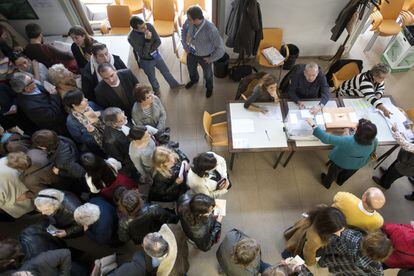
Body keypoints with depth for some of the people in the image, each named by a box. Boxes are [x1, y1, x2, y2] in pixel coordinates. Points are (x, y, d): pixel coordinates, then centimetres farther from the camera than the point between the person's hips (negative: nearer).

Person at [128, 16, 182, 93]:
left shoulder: (149, 26, -21)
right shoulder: (131, 38, -31)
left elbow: (158, 41, -12)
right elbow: (143, 54, -29)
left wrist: (150, 51, -22)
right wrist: (147, 40, -40)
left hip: (156, 55, 4)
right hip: (146, 61, -3)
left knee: (166, 71, 23)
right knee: (152, 78, 21)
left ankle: (174, 85, 50)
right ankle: (156, 90, 52)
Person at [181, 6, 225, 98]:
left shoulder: (211, 29, -39)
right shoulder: (189, 22, -22)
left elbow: (221, 48, -32)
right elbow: (183, 29, 3)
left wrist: (211, 58, -20)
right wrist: (184, 45, 2)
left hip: (204, 56, -4)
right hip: (191, 53, 4)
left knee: (207, 74, 22)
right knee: (191, 69, 30)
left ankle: (209, 87, 56)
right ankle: (194, 80, 65)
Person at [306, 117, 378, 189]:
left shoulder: (348, 141, -47)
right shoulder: (374, 142, -31)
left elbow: (327, 139, -44)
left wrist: (313, 125, -40)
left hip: (340, 162, -4)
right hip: (357, 165, 4)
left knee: (333, 173, 30)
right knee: (346, 174, 37)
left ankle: (327, 183, 60)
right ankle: (340, 181, 68)